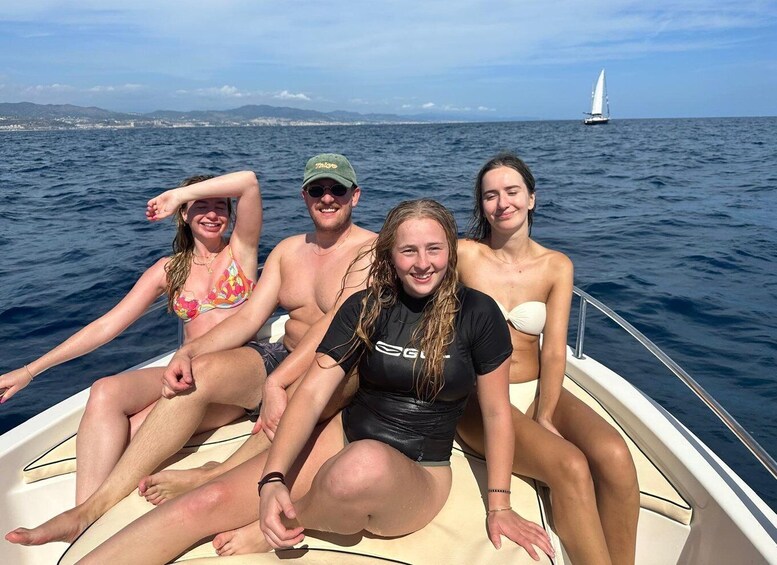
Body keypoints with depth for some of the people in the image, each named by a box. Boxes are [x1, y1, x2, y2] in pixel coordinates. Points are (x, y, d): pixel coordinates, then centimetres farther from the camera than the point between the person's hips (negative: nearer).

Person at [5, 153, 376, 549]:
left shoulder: (371, 250, -5)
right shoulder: (289, 250, 13)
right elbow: (248, 318, 4)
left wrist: (275, 382, -26)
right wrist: (189, 351, -13)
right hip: (282, 357, 5)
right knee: (199, 371, -20)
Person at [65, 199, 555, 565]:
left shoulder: (478, 314, -8)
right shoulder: (366, 307, -2)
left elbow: (496, 410, -1)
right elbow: (313, 394, -8)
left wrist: (499, 505, -1)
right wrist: (272, 478, -22)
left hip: (417, 477, -2)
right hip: (345, 437, 3)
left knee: (365, 464, -40)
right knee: (209, 501, -18)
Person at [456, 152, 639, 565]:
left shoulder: (556, 265, 5)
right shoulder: (465, 254, -4)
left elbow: (554, 350, -2)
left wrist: (545, 416, -19)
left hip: (538, 391, 3)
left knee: (613, 454, -24)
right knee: (570, 466, -27)